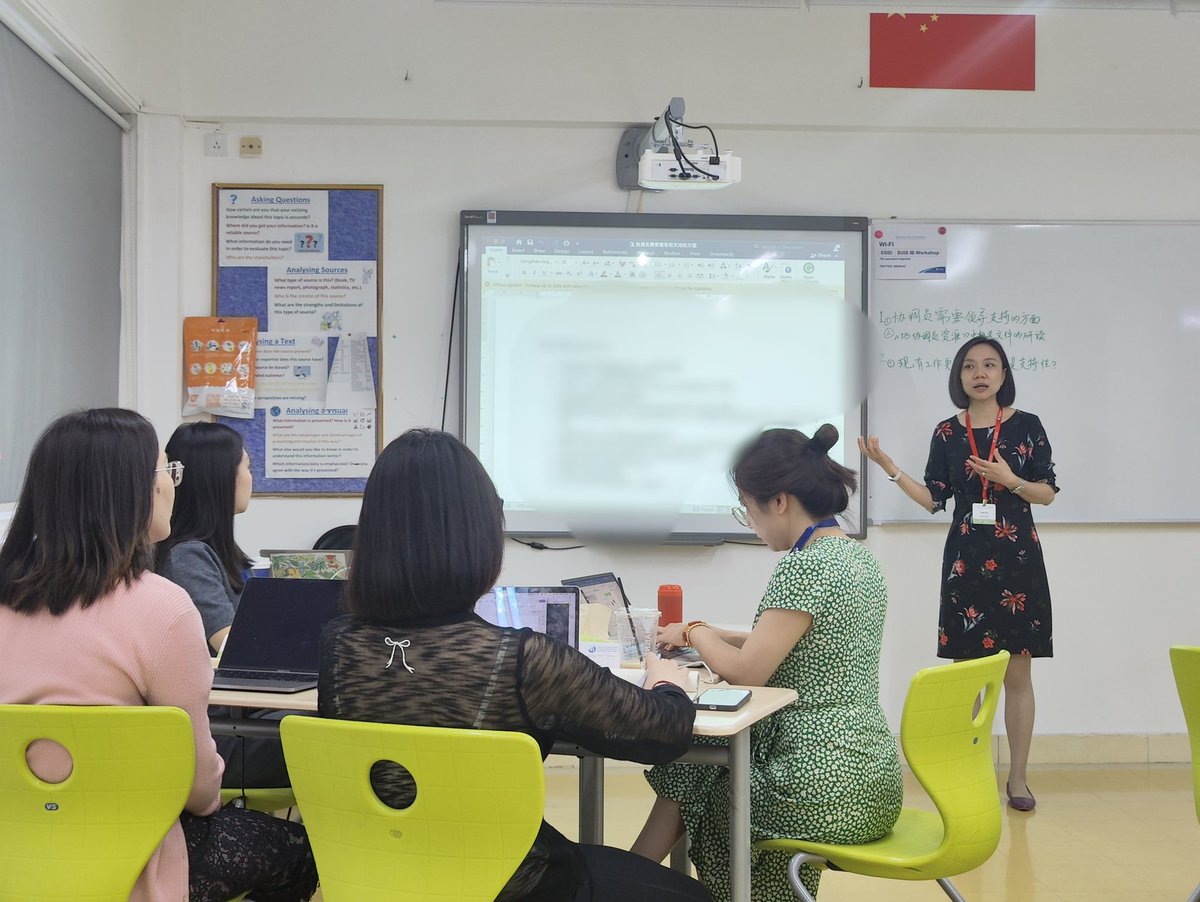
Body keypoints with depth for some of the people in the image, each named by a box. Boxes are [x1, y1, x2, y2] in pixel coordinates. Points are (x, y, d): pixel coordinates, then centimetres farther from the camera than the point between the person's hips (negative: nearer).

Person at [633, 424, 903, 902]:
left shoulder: (806, 564, -20)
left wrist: (695, 633, -2)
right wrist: (714, 635, 15)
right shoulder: (858, 556, 9)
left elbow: (747, 672, -21)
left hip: (827, 796, -8)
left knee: (687, 777, 15)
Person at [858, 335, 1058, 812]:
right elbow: (934, 499, 4)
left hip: (1017, 558, -1)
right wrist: (889, 467, -5)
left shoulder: (1026, 426, 2)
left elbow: (1048, 493, 2)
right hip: (965, 558, 1)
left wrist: (1010, 480, -16)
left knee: (1017, 673, 2)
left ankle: (1018, 776, 13)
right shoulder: (947, 433, 6)